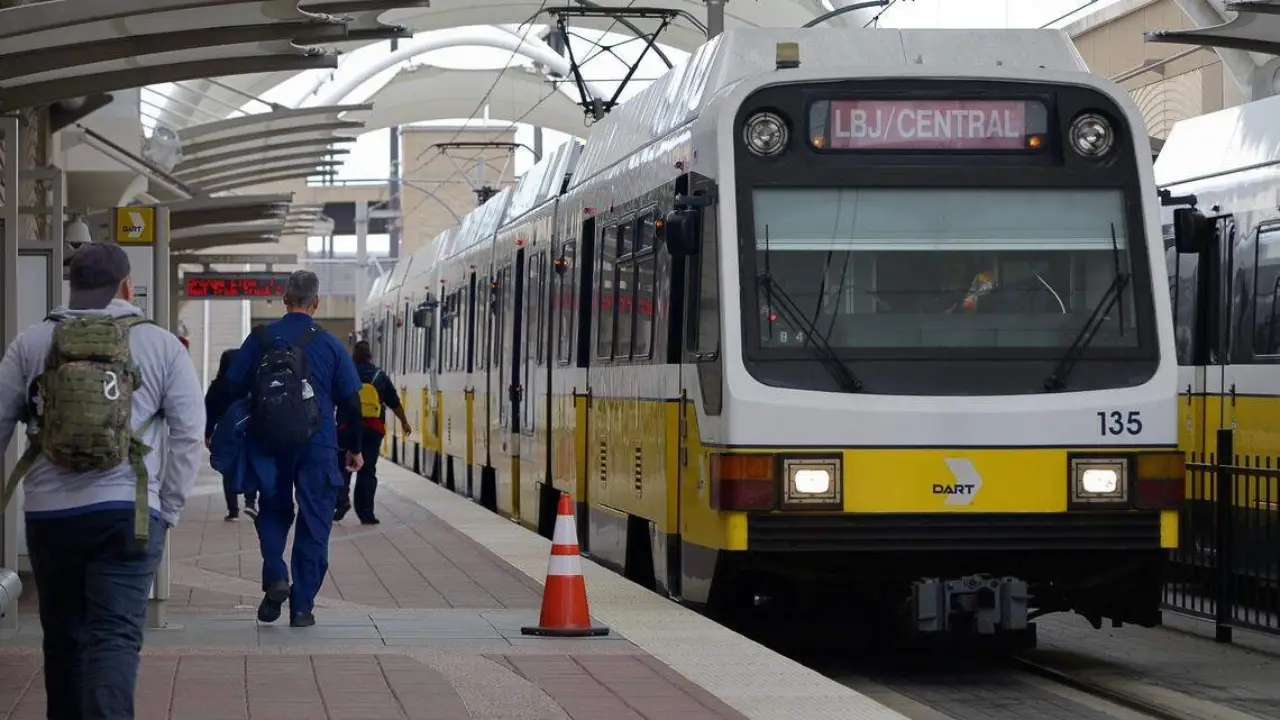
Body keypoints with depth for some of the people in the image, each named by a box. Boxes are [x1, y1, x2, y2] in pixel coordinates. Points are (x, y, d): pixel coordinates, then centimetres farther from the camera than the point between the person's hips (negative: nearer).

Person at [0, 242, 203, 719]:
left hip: (48, 513, 2)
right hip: (127, 513, -2)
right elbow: (188, 434, -1)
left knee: (63, 636, 16)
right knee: (115, 638, -6)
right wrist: (169, 509, 5)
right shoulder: (162, 346, 2)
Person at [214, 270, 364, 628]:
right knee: (313, 524, 6)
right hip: (317, 447, -1)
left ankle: (275, 578, -3)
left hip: (268, 446, 1)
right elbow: (350, 401, 3)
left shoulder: (260, 339, 0)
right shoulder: (330, 345, -1)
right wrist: (353, 447, 15)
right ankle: (302, 605, 4)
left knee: (273, 512, 19)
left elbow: (232, 389, 3)